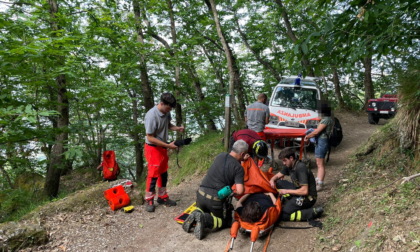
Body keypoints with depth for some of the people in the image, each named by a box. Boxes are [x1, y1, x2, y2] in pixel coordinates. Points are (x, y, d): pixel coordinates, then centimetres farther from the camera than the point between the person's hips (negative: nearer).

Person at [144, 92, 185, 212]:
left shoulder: (166, 112, -5)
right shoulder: (151, 116, -27)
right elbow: (150, 138, -24)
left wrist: (177, 128, -7)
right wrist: (168, 145, -24)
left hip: (163, 147, 8)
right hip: (153, 148, -8)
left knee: (163, 173, 17)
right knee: (153, 174, 1)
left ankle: (162, 197, 32)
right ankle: (149, 200, 18)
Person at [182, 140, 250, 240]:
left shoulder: (220, 156, 5)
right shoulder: (239, 168, -9)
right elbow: (240, 191, -16)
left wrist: (241, 160, 19)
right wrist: (233, 192, 5)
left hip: (201, 194, 5)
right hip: (217, 198, -5)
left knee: (202, 210, 36)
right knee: (226, 221, 21)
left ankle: (197, 214, 1)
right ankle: (205, 220, -7)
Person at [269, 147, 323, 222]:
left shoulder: (301, 168, -24)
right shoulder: (289, 166, 3)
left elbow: (304, 191, -29)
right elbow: (278, 176, 15)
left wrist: (287, 191, -21)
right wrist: (272, 180, -8)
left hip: (308, 197, -9)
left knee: (283, 215, -20)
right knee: (278, 182, 6)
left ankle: (313, 212, -13)